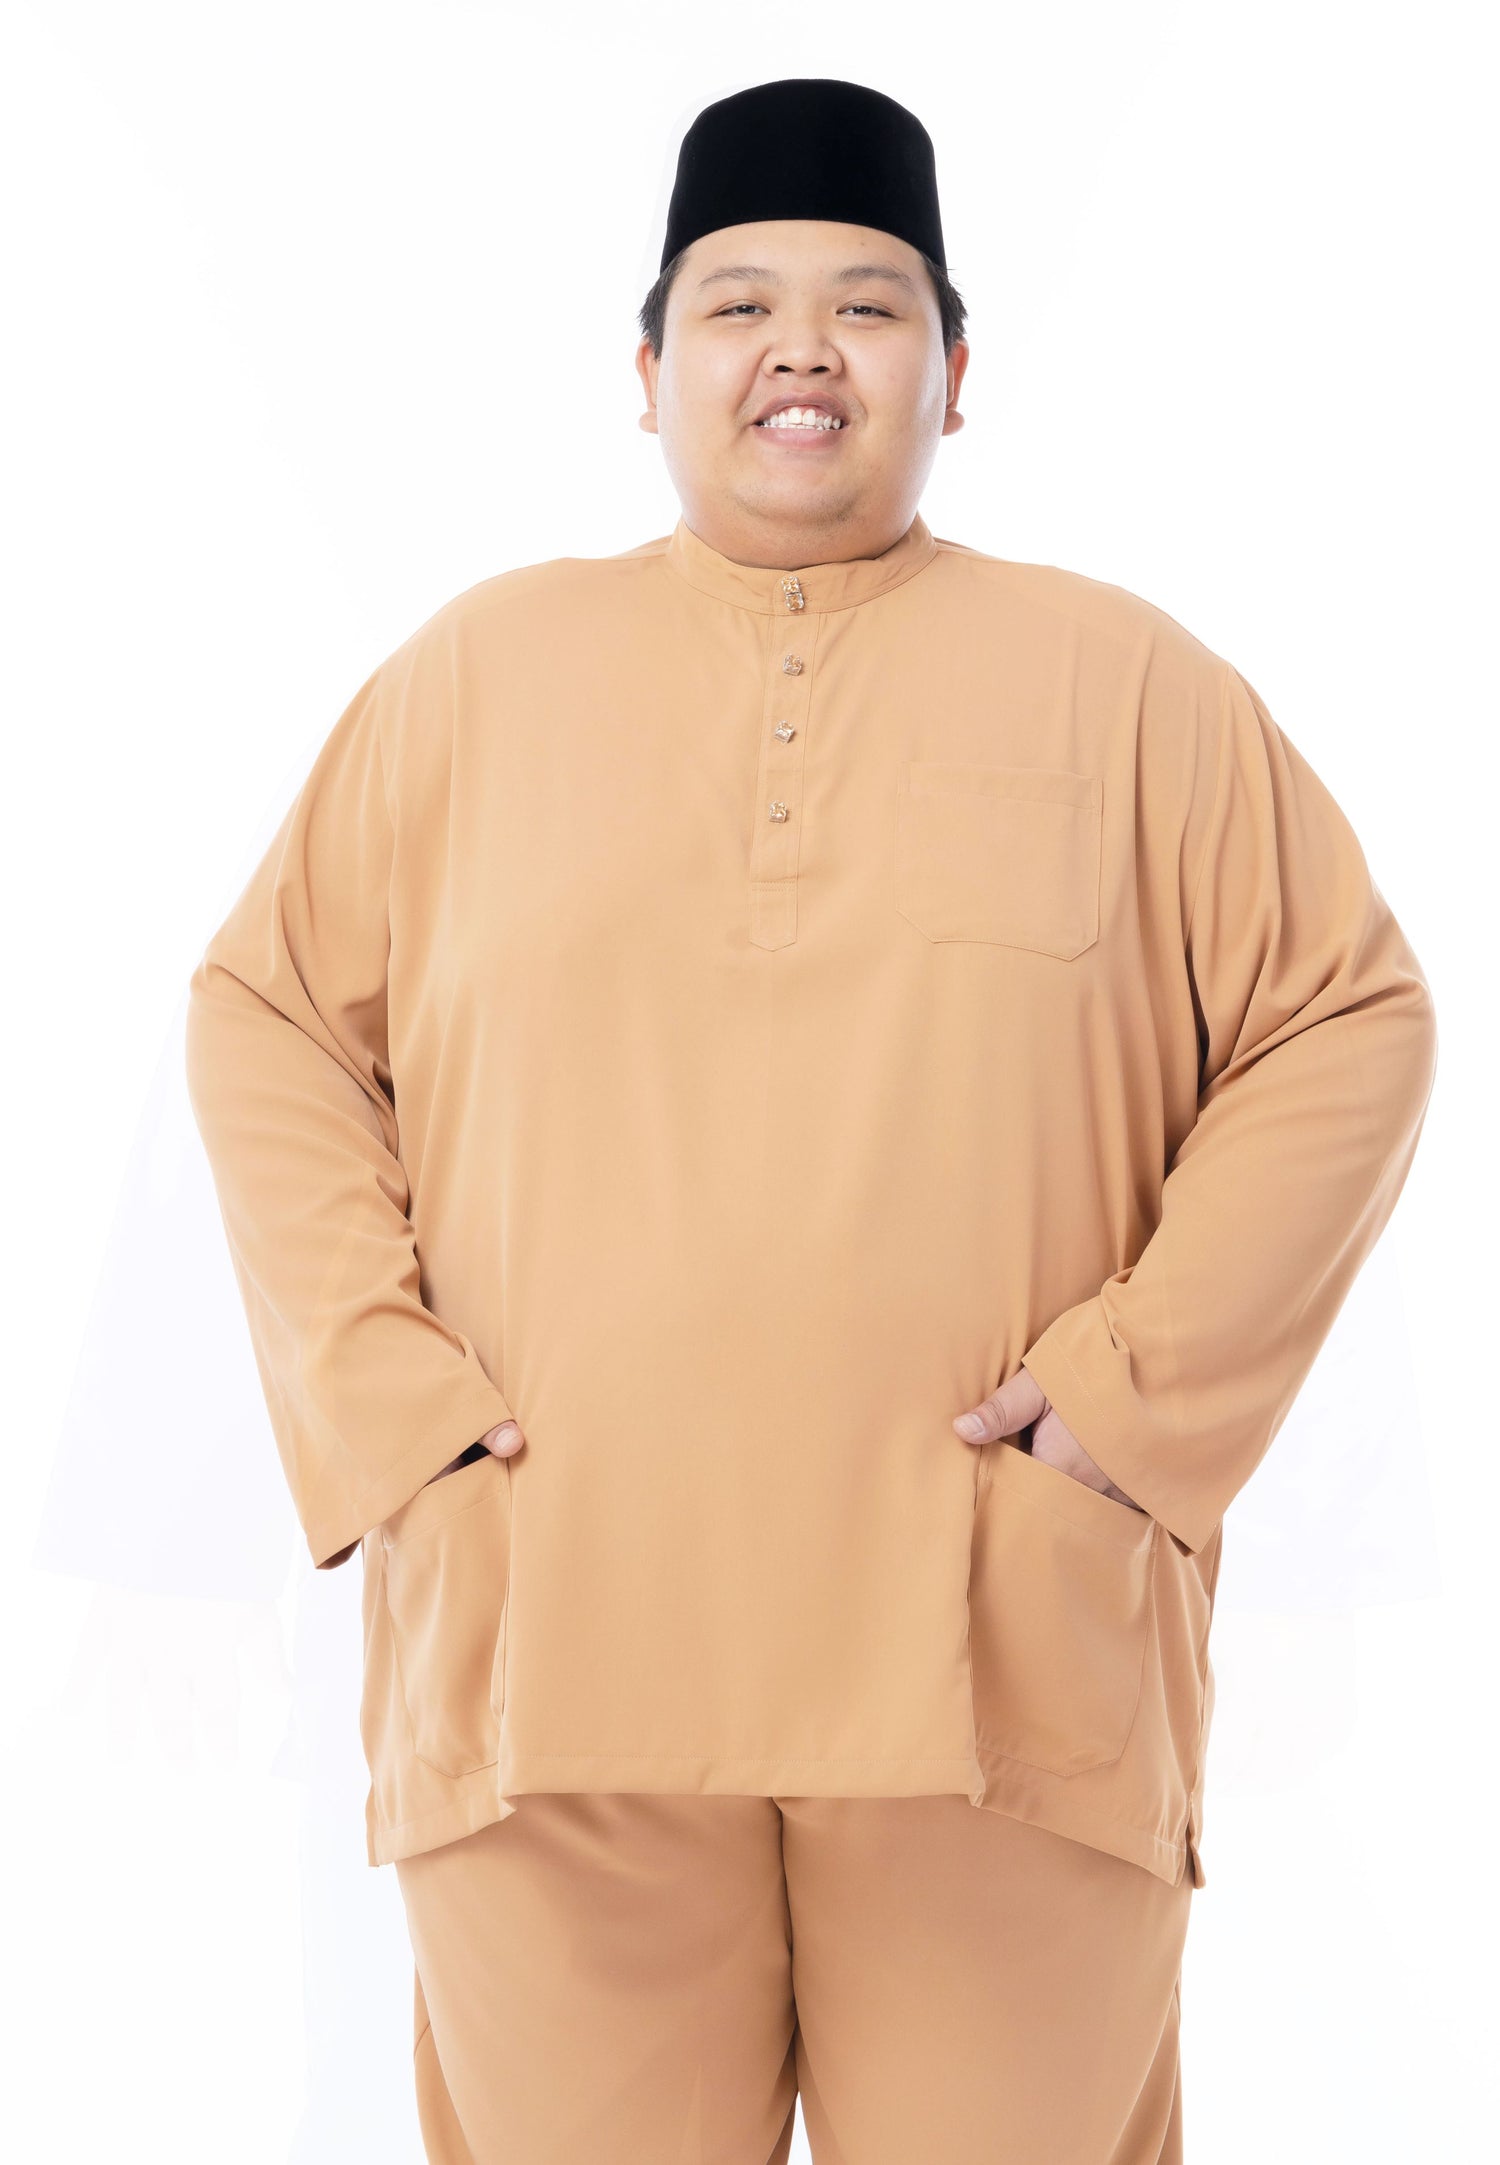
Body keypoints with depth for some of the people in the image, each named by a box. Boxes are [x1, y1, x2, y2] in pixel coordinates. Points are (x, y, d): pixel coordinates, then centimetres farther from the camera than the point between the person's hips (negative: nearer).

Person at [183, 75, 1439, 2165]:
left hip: (1012, 1661, 0)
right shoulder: (476, 673, 12)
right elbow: (268, 1016, 13)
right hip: (549, 1647, 1)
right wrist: (379, 1386, -1)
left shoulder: (1127, 681, 9)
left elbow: (1349, 1024, 6)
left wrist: (1145, 1383, -5)